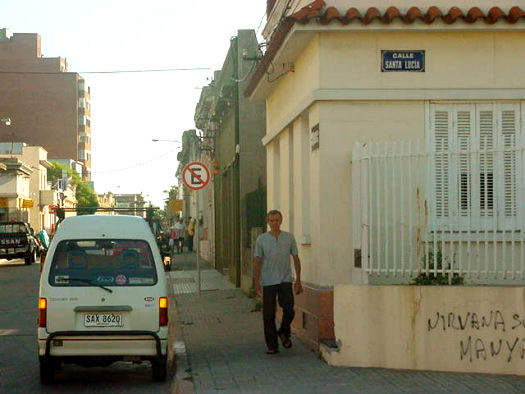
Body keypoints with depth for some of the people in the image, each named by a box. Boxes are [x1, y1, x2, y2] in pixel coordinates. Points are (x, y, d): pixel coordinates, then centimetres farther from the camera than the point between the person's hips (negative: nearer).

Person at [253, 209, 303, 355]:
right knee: (268, 315, 0)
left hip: (285, 281, 0)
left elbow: (296, 258, 8)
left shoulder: (289, 237, 4)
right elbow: (258, 261, 5)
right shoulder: (261, 239, 2)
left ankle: (284, 333, 13)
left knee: (289, 310, -15)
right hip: (268, 282, 0)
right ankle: (272, 345, 9)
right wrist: (256, 282, -1)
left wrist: (298, 280, 3)